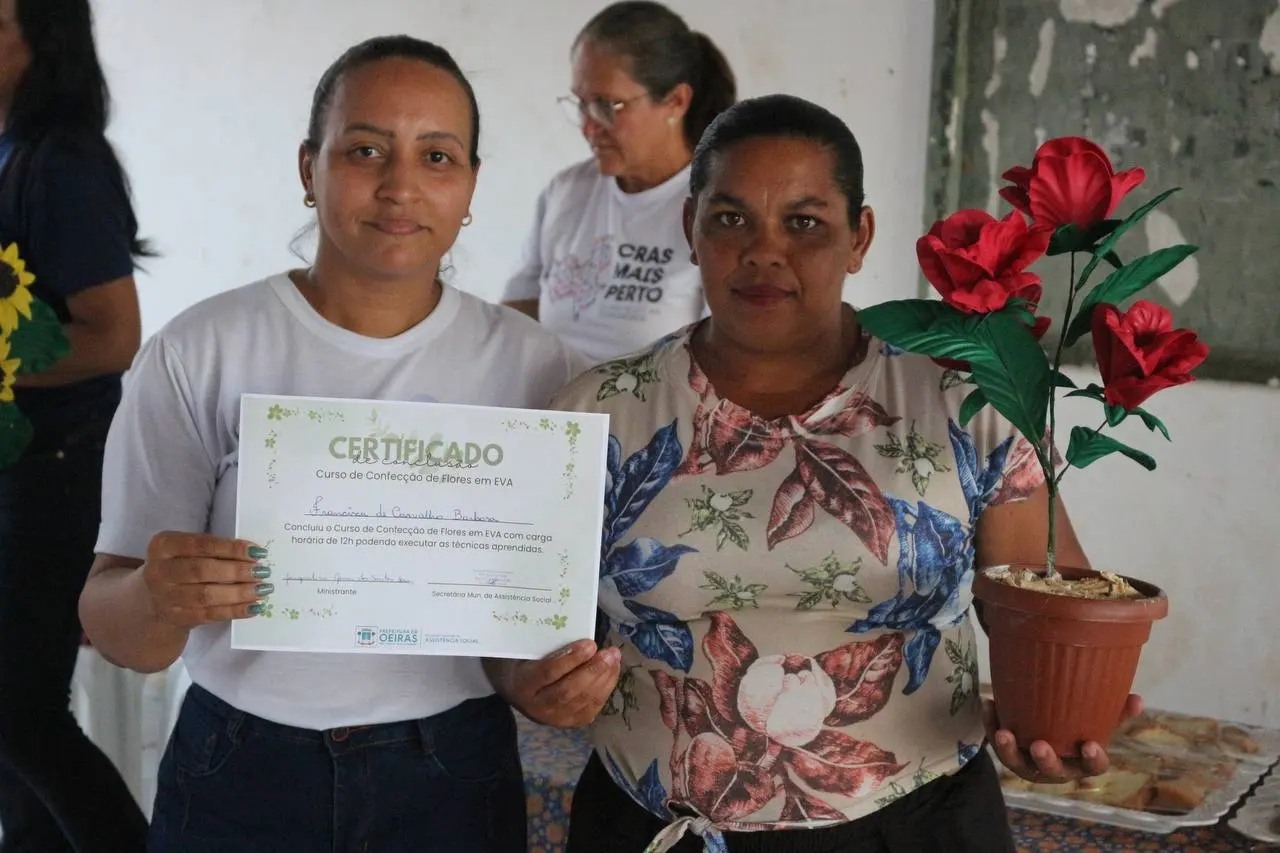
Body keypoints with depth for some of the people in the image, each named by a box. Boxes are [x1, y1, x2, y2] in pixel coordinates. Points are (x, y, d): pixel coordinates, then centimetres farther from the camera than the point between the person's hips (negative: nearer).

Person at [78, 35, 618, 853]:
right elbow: (113, 625, -8)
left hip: (453, 775, 1)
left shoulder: (535, 367, -5)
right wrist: (158, 600, -29)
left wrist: (542, 676, -18)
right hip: (239, 777, 0)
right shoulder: (196, 354, -8)